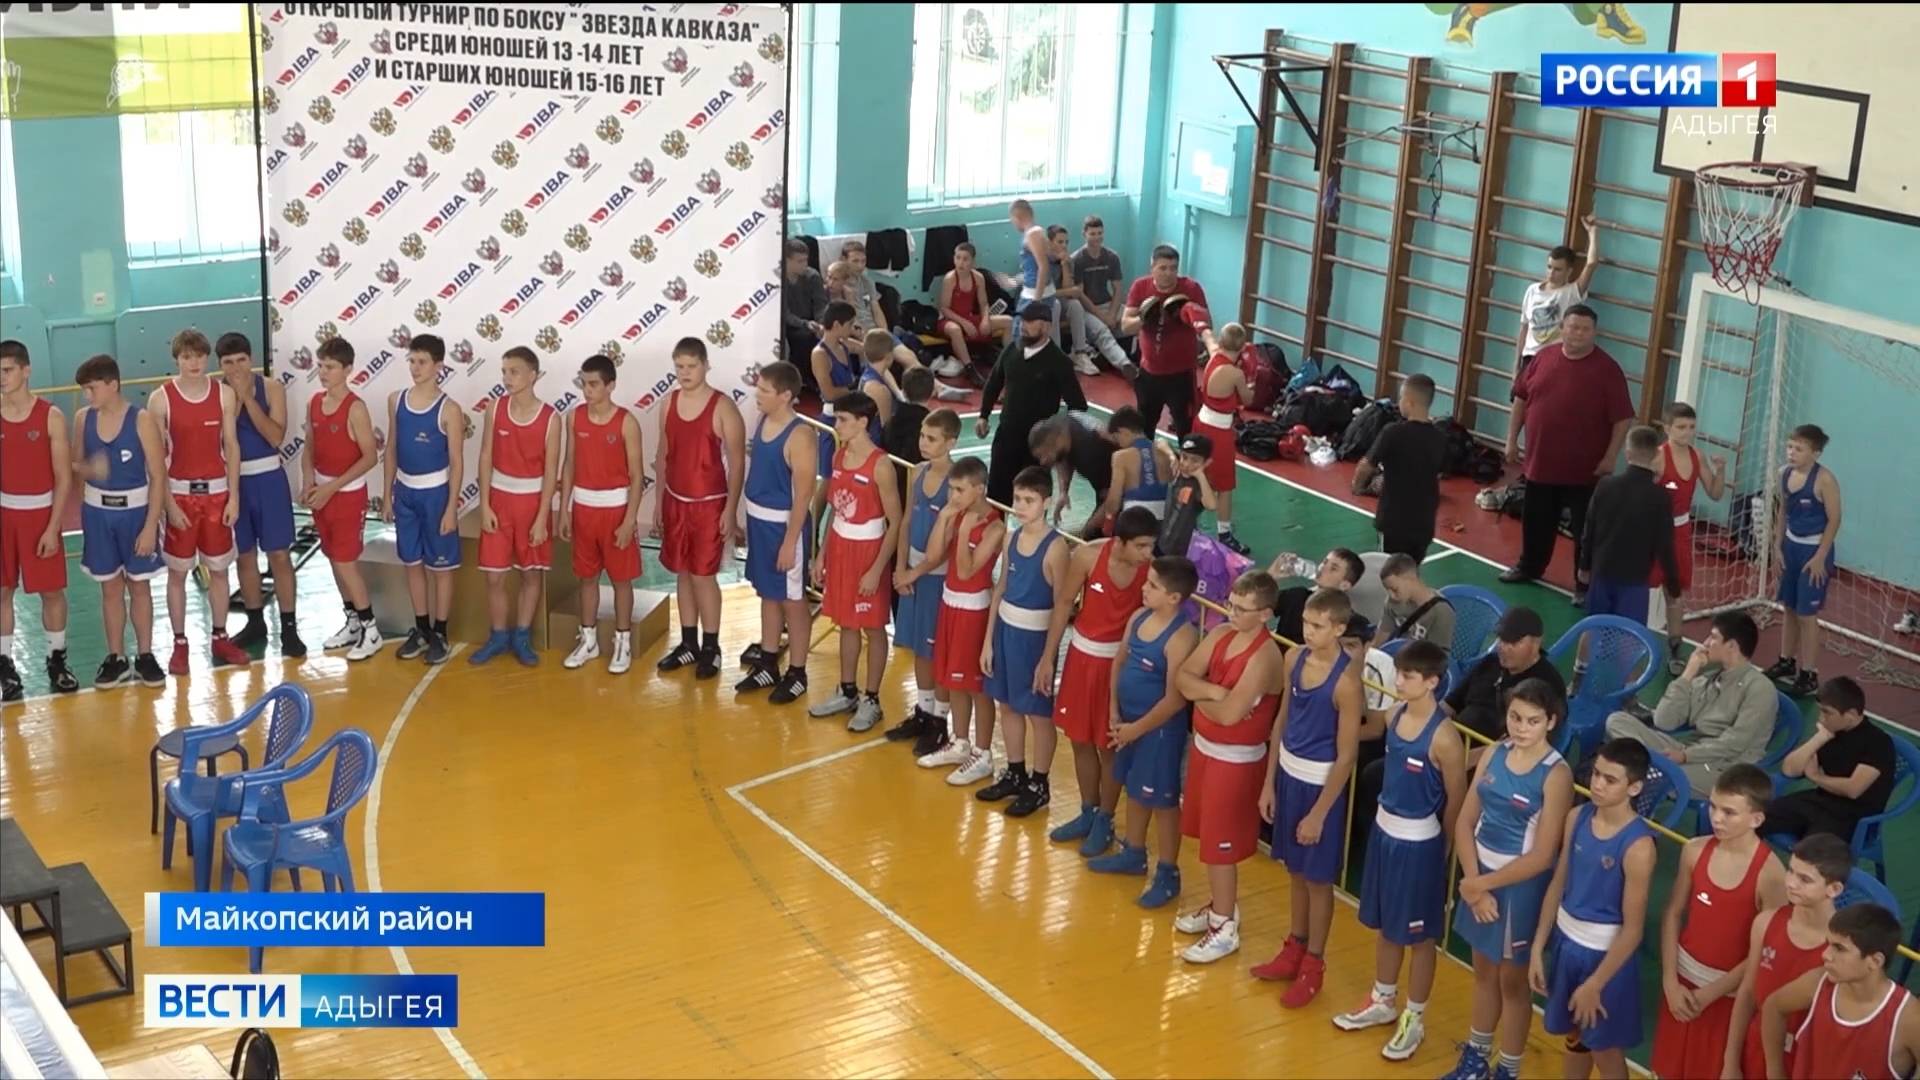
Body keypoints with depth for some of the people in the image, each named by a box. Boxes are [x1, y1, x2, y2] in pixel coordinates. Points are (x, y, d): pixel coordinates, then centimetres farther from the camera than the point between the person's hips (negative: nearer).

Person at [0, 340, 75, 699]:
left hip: (40, 512, -2)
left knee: (52, 590, 7)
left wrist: (53, 527, -11)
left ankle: (56, 660, 22)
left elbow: (63, 476, -6)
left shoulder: (50, 416, -8)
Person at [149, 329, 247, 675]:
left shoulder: (225, 394, -1)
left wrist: (233, 496, -2)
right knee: (177, 572, 5)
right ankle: (179, 644, 14)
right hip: (179, 493, -2)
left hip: (217, 491, 2)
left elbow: (231, 446, 2)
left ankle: (220, 638, 23)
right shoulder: (161, 399, -8)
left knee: (219, 569, 11)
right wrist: (168, 503, -11)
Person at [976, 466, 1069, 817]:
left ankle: (1039, 785, 19)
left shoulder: (1055, 547, -17)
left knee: (1038, 712, 6)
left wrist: (1048, 657, -16)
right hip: (1005, 629, 7)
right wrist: (988, 640, 8)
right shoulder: (1011, 538, 2)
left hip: (1035, 635, -7)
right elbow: (1001, 589, 9)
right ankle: (1015, 773, 34)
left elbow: (1061, 607, -16)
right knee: (1009, 705, 18)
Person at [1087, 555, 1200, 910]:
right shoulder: (1139, 617, -1)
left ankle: (1168, 874, 17)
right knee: (1134, 789, 23)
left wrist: (1136, 729, -14)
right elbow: (1120, 662, 11)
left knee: (1163, 799, 4)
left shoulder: (1181, 638, -25)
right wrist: (1114, 711, 4)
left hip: (1160, 728, -8)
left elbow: (1174, 700, -23)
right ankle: (1133, 853, 41)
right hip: (1129, 718, 8)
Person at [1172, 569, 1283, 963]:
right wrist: (1213, 691, -20)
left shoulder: (1264, 656, -25)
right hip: (1204, 748, 8)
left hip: (1235, 760, -8)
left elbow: (1229, 713, -29)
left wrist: (1200, 698, -9)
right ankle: (1218, 906, 37)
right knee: (1209, 837, 20)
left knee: (1220, 845, 1)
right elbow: (1182, 676, -2)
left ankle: (1225, 929, 15)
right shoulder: (1220, 634, 0)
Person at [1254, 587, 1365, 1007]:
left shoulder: (1345, 683, -23)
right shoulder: (1294, 657, -3)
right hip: (1288, 775, 6)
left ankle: (1313, 965, 24)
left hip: (1320, 784, -6)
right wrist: (1269, 783, 10)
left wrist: (1319, 813, -14)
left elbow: (1346, 756, -18)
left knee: (1317, 879, 9)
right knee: (1295, 871, 21)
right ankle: (1294, 949, 37)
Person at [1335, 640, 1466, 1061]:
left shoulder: (1444, 737, -23)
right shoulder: (1395, 716, -2)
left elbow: (1456, 801, -13)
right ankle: (1383, 1002, 39)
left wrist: (1441, 847, -2)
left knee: (1419, 934, 10)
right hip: (1384, 829, 7)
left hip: (1419, 841, -7)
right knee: (1386, 924, 22)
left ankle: (1414, 1019, 24)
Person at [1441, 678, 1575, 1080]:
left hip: (1520, 885, -5)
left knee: (1512, 978, 11)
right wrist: (1473, 883, -9)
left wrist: (1482, 884, -14)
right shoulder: (1494, 753, -2)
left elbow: (1541, 857, -20)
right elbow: (1465, 822, 1)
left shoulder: (1556, 775, -19)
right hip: (1479, 875, 5)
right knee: (1483, 971, 20)